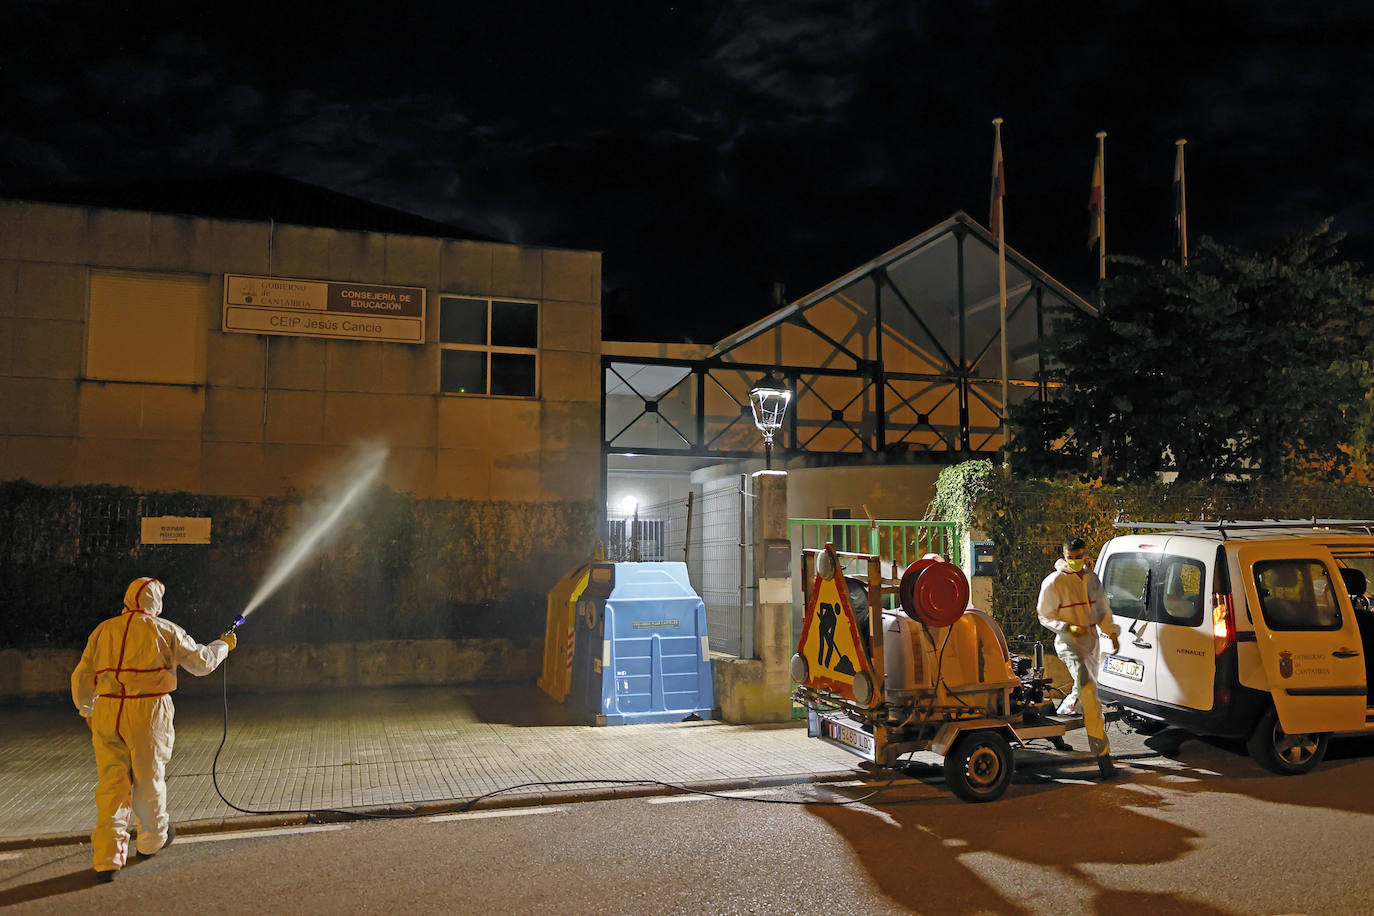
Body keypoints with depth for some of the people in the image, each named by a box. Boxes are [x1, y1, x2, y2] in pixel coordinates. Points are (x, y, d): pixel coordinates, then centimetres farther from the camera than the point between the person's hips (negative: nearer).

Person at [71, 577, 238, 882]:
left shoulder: (104, 630, 10)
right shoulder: (164, 630, 2)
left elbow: (81, 677, 12)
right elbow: (201, 662, 9)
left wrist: (87, 711, 28)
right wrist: (224, 645, 28)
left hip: (107, 711, 3)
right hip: (147, 709, -3)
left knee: (111, 783, 5)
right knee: (149, 778, 13)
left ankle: (107, 858, 1)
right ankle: (153, 838, 32)